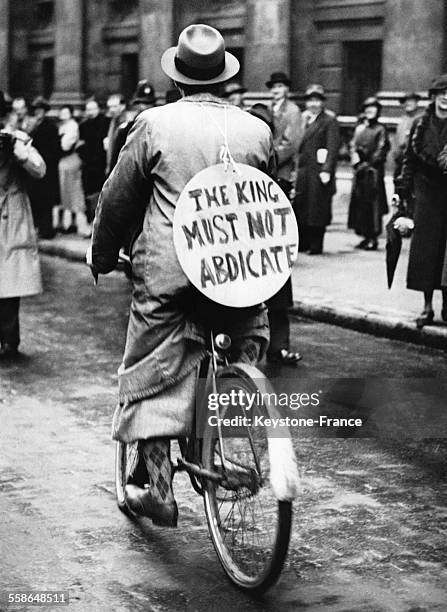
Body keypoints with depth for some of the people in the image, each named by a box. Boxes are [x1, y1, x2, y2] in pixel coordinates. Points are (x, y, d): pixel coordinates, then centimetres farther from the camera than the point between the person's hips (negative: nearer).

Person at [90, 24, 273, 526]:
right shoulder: (257, 130, 5)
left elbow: (117, 198, 4)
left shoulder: (155, 123, -2)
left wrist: (102, 255, 19)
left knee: (155, 379, 7)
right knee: (249, 338, 29)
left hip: (166, 270, -2)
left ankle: (158, 489, 9)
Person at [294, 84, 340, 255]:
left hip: (318, 172, -6)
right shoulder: (305, 119, 17)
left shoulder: (329, 121, -3)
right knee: (301, 207, 6)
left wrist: (327, 170, -18)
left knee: (318, 208, -1)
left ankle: (316, 246, 5)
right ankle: (303, 243, 15)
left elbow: (333, 148, -11)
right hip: (303, 172, 6)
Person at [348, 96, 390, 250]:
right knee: (359, 202, 5)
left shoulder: (380, 129, -1)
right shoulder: (359, 128, 16)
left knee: (373, 203, -8)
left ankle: (374, 238, -6)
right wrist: (356, 161, -3)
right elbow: (353, 146, 14)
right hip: (360, 170, 6)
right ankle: (366, 236, 12)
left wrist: (368, 164, -12)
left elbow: (381, 150, -7)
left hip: (374, 170, -6)